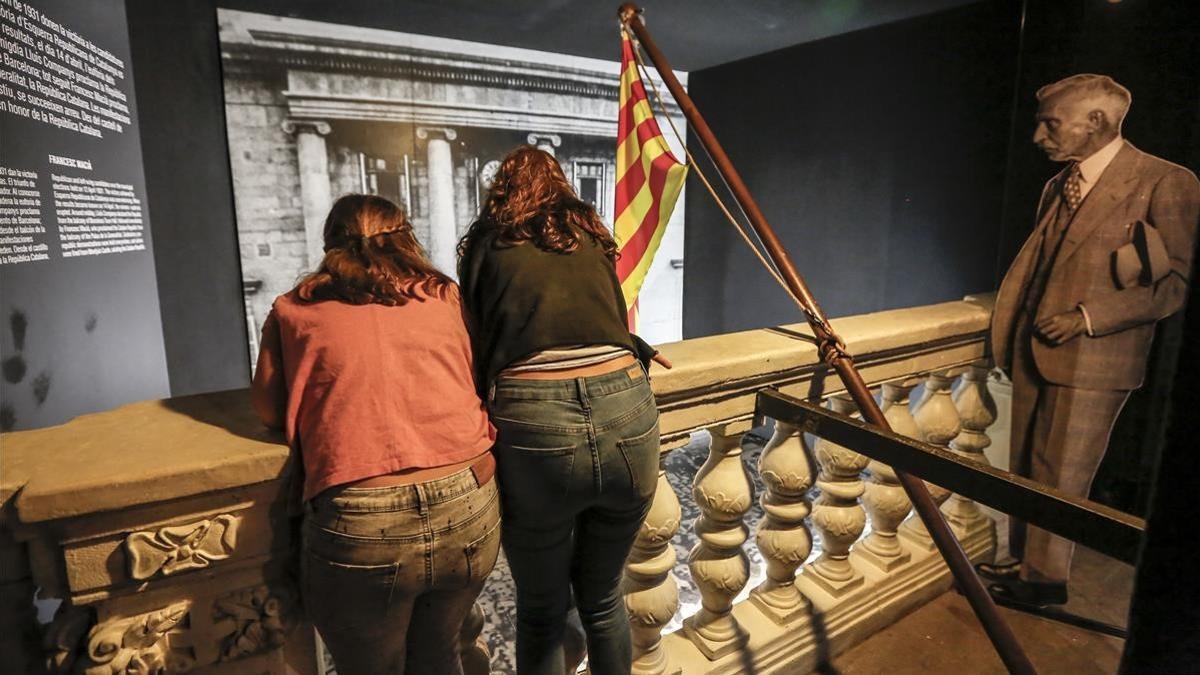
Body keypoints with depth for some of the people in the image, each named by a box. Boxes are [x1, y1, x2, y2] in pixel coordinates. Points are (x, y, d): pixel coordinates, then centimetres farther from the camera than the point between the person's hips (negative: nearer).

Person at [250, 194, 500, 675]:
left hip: (358, 526, -2)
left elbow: (270, 409, 11)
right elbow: (467, 381, 13)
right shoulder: (444, 296, 10)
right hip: (469, 508, 3)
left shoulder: (294, 310, 8)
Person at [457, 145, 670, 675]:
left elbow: (475, 348, 13)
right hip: (626, 415, 3)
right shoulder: (591, 233, 18)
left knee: (541, 612, 21)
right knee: (603, 598, 26)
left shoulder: (486, 244, 12)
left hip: (533, 427, -2)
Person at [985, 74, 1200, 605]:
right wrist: (1008, 333, 3)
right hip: (1034, 352, 7)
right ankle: (1024, 562, 29)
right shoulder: (1058, 186, 12)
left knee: (1060, 476, 3)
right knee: (1025, 468, 14)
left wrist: (1088, 317, -17)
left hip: (1093, 361, -6)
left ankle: (1045, 578, 20)